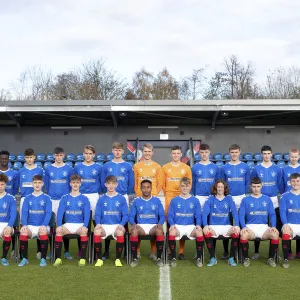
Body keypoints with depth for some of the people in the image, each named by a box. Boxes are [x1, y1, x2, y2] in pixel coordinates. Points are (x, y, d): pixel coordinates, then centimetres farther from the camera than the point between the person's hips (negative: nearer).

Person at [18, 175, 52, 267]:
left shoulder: (46, 198, 7)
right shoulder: (27, 198, 13)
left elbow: (48, 213, -3)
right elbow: (24, 212, 3)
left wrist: (44, 225, -21)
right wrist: (24, 225, -16)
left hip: (43, 226, -2)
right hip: (30, 226, 2)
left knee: (43, 231, -36)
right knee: (23, 232, -31)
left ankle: (43, 259, -24)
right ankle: (24, 258, -17)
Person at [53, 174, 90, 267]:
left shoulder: (84, 199, 8)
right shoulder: (64, 198, 12)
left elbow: (87, 214, -2)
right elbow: (60, 213, 3)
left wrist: (85, 226, -21)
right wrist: (59, 225, -16)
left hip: (80, 224, -1)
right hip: (67, 224, 1)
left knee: (84, 231, -35)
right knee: (58, 230, -30)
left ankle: (83, 258, -28)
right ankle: (58, 258, -25)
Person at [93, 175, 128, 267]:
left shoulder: (121, 198, 7)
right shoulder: (101, 199, 10)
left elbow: (125, 215, 3)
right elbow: (97, 214, 5)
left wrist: (121, 224, -16)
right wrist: (98, 223, -15)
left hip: (117, 225, -1)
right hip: (104, 225, 1)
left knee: (120, 232, -35)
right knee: (96, 231, -32)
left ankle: (118, 259, -18)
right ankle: (99, 259, -18)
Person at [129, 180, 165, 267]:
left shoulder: (157, 201, 9)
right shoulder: (136, 201, 9)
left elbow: (162, 216, 8)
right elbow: (131, 216, 7)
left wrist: (160, 223, -14)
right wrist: (133, 224, -15)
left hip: (153, 226, 0)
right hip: (140, 225, 0)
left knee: (160, 231, -35)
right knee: (134, 231, -35)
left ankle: (159, 258, -21)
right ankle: (135, 258, -22)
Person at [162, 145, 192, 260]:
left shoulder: (186, 168, 9)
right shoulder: (165, 167, 8)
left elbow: (189, 184, 10)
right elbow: (163, 183, 9)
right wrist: (167, 194, 4)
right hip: (169, 198, 0)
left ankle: (181, 251, 5)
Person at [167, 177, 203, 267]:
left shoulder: (195, 200, 9)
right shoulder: (174, 200, 7)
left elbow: (198, 216, 8)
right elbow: (170, 215, 4)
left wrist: (198, 225, -12)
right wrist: (172, 224, -15)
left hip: (190, 226, 1)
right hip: (177, 226, -1)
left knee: (200, 233, -31)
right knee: (172, 232, -35)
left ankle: (199, 258, -12)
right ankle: (173, 258, -19)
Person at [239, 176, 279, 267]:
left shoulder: (267, 199, 14)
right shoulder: (245, 200, 9)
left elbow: (272, 214, 9)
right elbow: (241, 215, 2)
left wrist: (273, 226, -10)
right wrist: (244, 227, -17)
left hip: (264, 227, 1)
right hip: (250, 226, -1)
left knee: (275, 234, -30)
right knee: (243, 235, -35)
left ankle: (271, 258, -7)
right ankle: (246, 258, -10)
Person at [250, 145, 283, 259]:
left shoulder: (277, 169, 2)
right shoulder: (256, 169, -2)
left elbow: (280, 184, 6)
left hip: (273, 200, 1)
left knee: (275, 225, 3)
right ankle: (256, 251, 14)